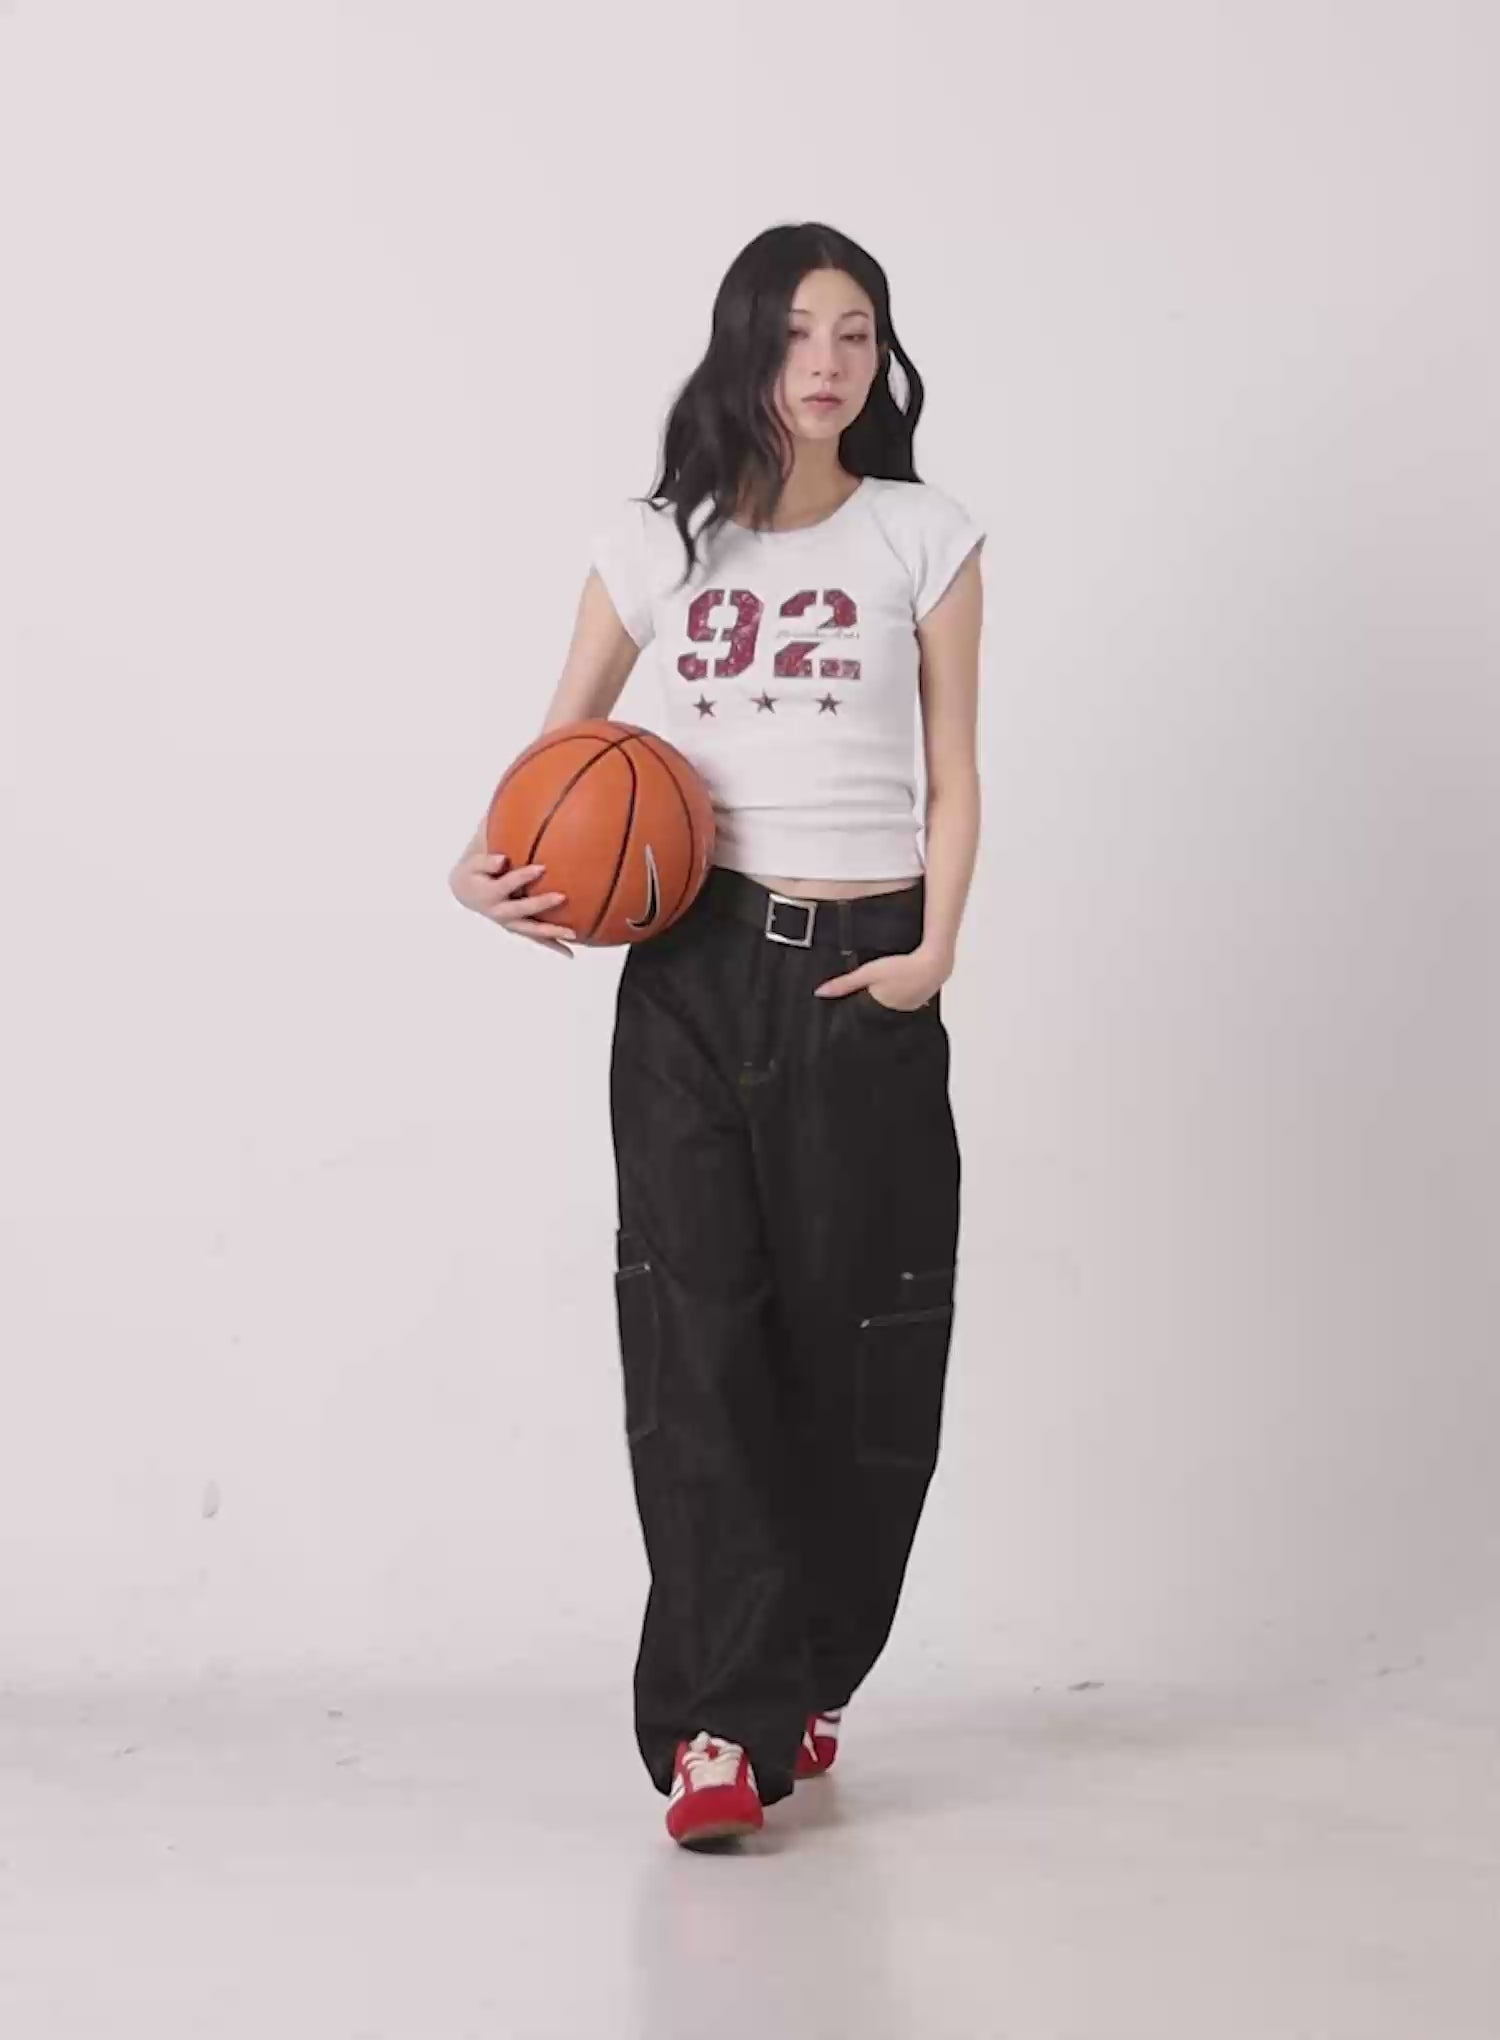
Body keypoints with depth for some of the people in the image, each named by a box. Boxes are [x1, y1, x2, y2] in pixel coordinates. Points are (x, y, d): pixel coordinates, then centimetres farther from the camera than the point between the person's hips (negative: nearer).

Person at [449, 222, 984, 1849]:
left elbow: (953, 772, 6)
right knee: (694, 1318, -10)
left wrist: (936, 946, -9)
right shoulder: (653, 544, 8)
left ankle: (804, 1683, 20)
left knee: (858, 1333, 1)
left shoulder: (925, 538, 6)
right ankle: (720, 1727, -11)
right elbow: (560, 747, 13)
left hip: (861, 973, 0)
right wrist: (486, 865, -6)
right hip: (693, 966, 0)